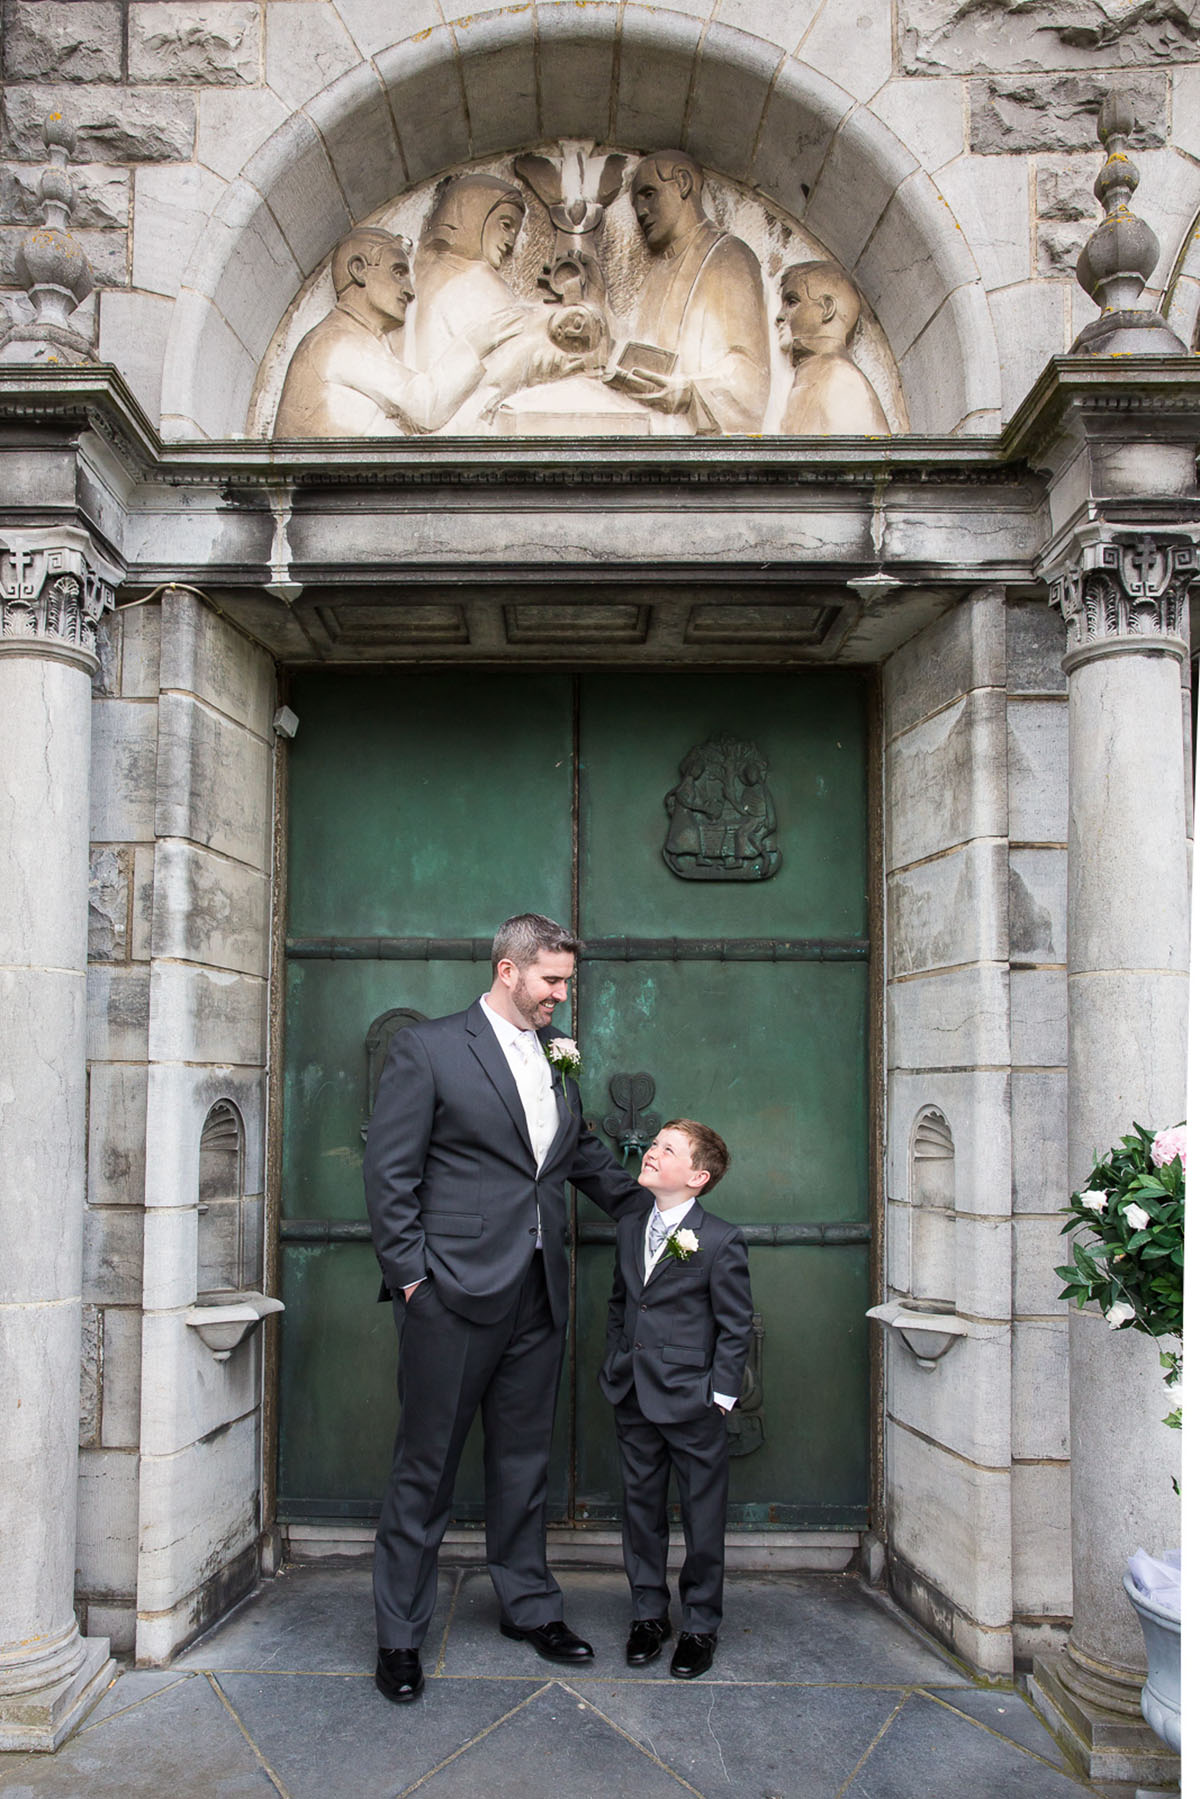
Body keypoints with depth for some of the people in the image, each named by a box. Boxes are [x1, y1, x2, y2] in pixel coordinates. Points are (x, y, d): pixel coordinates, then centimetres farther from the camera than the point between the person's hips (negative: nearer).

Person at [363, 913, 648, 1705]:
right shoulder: (428, 1048, -6)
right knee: (427, 1465, 4)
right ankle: (400, 1634, 18)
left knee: (525, 1458, 17)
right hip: (455, 1292, -6)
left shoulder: (558, 1054, 12)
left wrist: (653, 1207, 19)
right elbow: (390, 1170, -7)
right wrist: (410, 1275, -11)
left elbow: (587, 1153, 25)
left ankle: (530, 1605, 33)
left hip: (539, 1295, 6)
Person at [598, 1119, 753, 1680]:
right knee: (641, 1508, 14)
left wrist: (721, 1395, -10)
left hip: (691, 1402, -5)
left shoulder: (721, 1241, -11)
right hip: (634, 1399, 6)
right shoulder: (630, 1229, 7)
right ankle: (649, 1613, 29)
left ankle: (700, 1625, 21)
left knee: (703, 1517, 6)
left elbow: (735, 1326, -8)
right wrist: (614, 1367, 13)